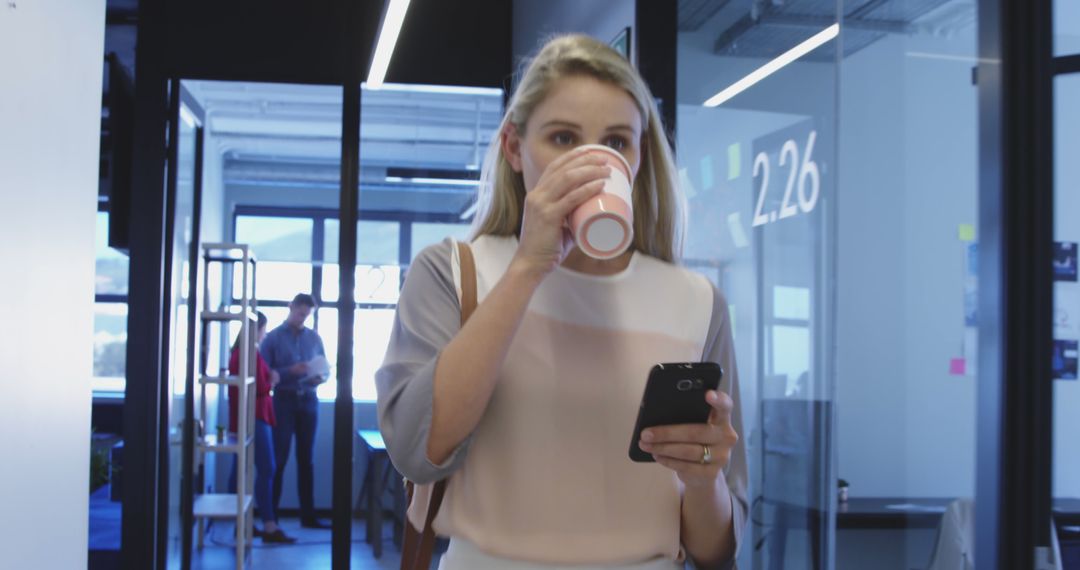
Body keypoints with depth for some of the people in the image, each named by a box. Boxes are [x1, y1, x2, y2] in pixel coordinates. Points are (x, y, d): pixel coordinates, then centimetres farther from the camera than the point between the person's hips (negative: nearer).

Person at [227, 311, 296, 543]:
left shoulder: (237, 352, 14)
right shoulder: (252, 354, -14)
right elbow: (259, 389, -17)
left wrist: (266, 380, 12)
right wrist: (272, 380, 1)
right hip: (255, 417, -10)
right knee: (266, 469, -10)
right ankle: (269, 527, -12)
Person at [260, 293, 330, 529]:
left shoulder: (314, 338, 10)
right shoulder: (272, 338, 0)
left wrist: (320, 377, -8)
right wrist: (290, 371, -19)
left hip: (308, 401, 3)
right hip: (283, 401, -3)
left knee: (306, 460, 6)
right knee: (279, 459, -3)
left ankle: (308, 515, 10)